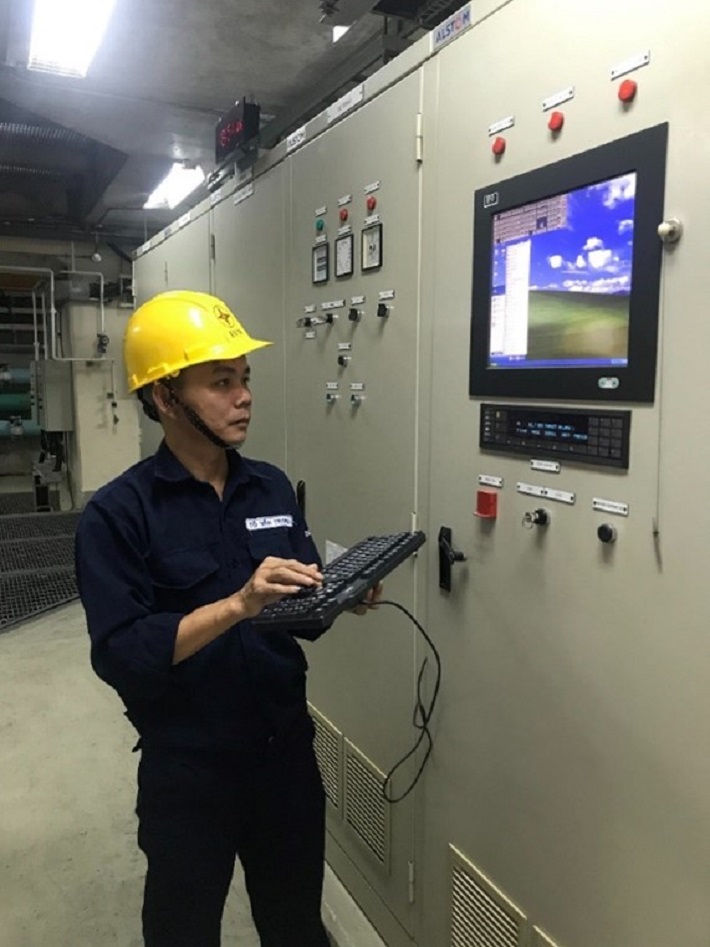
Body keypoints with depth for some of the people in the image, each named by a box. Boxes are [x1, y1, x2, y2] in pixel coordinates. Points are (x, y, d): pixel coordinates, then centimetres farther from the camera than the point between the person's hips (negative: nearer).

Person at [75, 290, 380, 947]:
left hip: (287, 747, 4)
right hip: (187, 767, -4)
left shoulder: (273, 487, 0)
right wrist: (239, 604, -31)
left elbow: (300, 613, 6)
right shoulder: (117, 514, -15)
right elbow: (119, 655, -22)